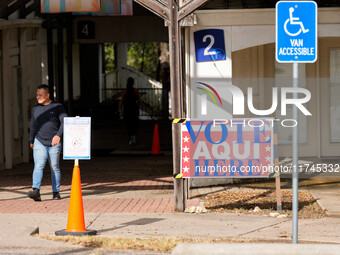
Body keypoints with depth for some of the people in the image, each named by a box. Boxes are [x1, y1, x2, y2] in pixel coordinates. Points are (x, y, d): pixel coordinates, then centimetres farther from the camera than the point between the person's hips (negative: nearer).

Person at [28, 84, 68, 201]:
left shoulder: (57, 107, 0)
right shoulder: (35, 109, 11)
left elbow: (64, 121, -10)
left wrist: (58, 135, -24)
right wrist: (31, 141, 29)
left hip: (54, 143, -2)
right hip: (39, 142, 2)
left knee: (54, 168, 5)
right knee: (38, 167, -14)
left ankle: (56, 192, 14)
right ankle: (36, 191, -26)